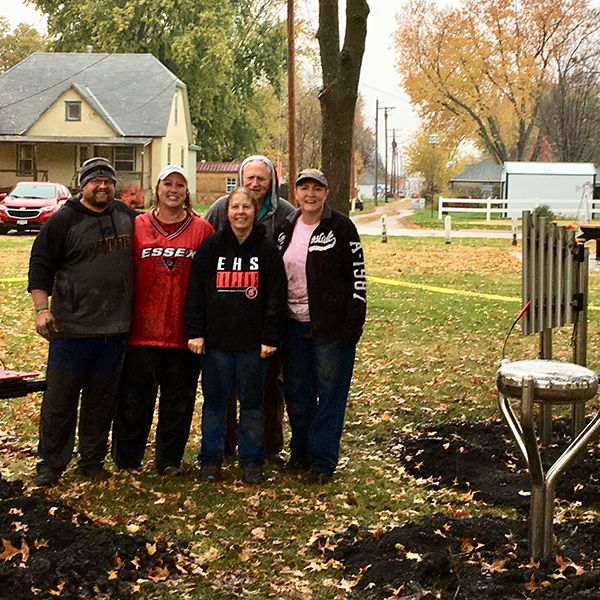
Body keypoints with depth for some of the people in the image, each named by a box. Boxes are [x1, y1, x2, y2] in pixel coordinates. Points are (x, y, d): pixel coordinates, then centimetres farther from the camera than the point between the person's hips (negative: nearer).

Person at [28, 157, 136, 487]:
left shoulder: (126, 215, 9)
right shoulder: (63, 220, -4)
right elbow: (40, 264, -4)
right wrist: (41, 308, -14)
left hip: (115, 329, 4)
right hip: (71, 328, -4)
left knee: (102, 398, 12)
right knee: (60, 398, 2)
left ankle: (93, 460, 24)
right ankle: (50, 464, 14)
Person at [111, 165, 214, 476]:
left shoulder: (202, 229, 3)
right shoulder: (137, 226, 4)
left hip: (184, 332, 0)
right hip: (141, 330, 0)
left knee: (178, 400, 8)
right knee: (135, 398, 8)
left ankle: (169, 460, 23)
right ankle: (127, 459, 22)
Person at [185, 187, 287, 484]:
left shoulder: (267, 249, 1)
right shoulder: (211, 247, 3)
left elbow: (276, 296, 0)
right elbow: (195, 291, 2)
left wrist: (270, 337, -5)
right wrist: (195, 332, -4)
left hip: (253, 343, 0)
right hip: (215, 340, 1)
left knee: (252, 403, 8)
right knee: (214, 401, 9)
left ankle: (251, 461, 19)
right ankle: (210, 459, 20)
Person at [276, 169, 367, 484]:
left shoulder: (341, 227, -6)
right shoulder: (286, 228, 9)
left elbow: (357, 275, -7)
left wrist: (353, 322, -13)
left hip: (331, 326, -5)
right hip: (294, 325, 5)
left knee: (330, 393, 1)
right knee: (296, 393, 12)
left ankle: (322, 460, 9)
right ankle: (300, 454, 26)